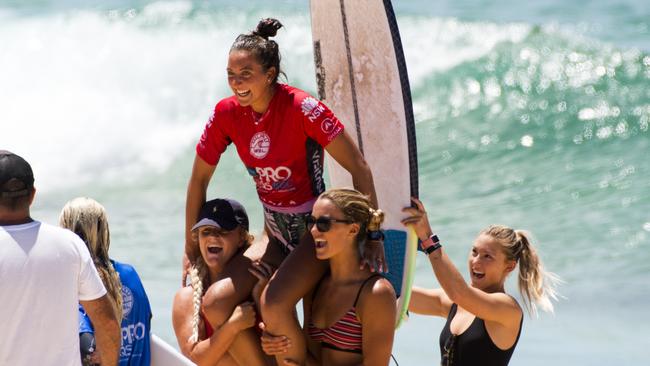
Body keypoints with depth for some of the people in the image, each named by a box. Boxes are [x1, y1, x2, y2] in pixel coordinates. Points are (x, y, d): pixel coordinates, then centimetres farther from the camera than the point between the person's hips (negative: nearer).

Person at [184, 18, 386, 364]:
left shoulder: (301, 108, -21)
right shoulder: (226, 114, -6)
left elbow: (358, 168, -18)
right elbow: (199, 179, 5)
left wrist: (373, 236, -18)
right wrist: (191, 249, 9)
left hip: (315, 231, -6)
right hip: (273, 233, 6)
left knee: (274, 305, -30)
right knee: (214, 304, -13)